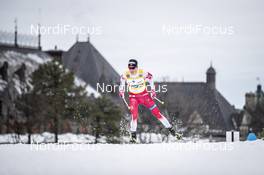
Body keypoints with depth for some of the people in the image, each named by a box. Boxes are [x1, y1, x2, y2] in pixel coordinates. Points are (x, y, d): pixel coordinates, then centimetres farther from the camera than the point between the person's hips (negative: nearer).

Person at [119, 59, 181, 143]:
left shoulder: (143, 73, -21)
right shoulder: (125, 75, -15)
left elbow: (150, 77, -1)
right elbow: (122, 79, 9)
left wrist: (152, 90, -3)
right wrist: (121, 90, 5)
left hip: (144, 95, -1)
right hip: (133, 97, 1)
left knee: (156, 112, -4)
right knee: (134, 115, -21)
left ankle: (171, 130, 1)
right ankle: (133, 135, -7)